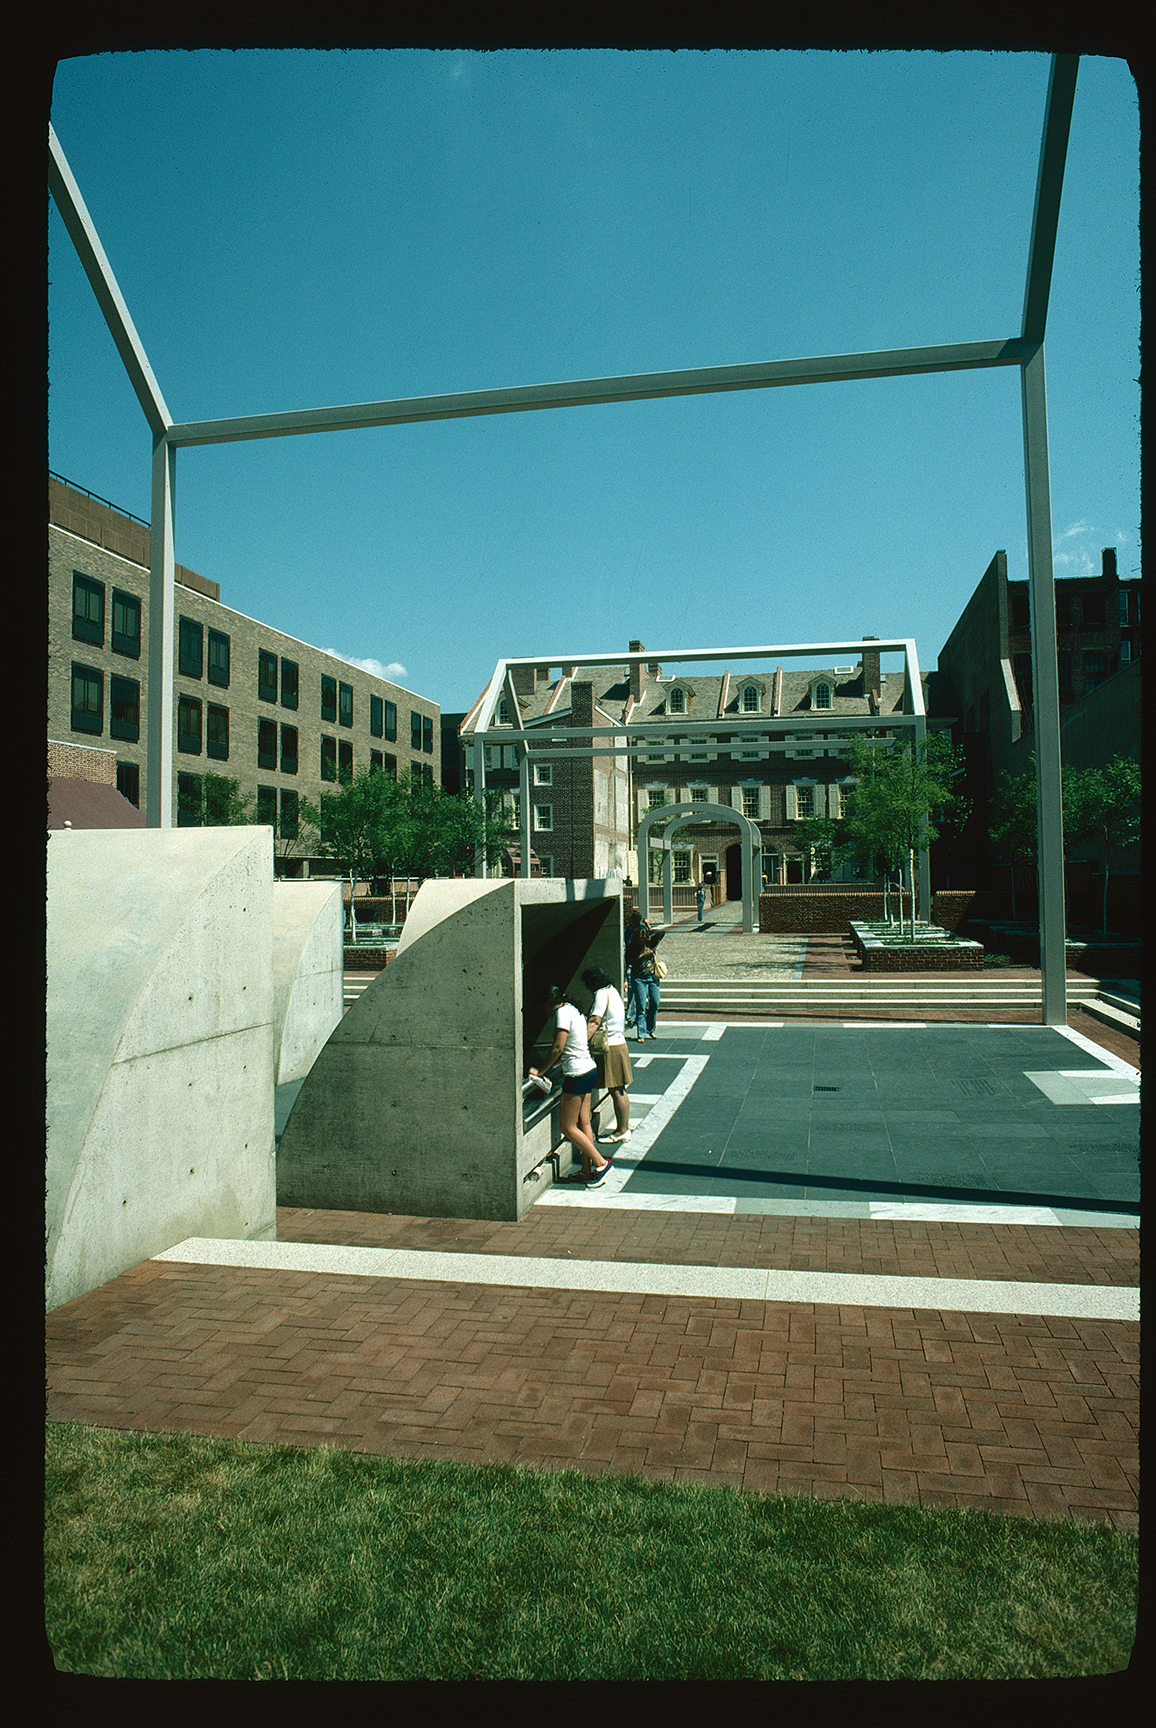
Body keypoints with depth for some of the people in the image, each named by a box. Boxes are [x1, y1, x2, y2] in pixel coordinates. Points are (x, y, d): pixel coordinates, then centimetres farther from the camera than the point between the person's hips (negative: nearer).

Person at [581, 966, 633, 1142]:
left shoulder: (602, 994, -15)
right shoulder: (612, 990, 14)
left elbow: (594, 1021, -26)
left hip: (611, 1048, -10)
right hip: (618, 1043, 10)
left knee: (616, 1091, -2)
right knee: (619, 1090, 16)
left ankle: (622, 1131, 5)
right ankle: (624, 1125, 24)